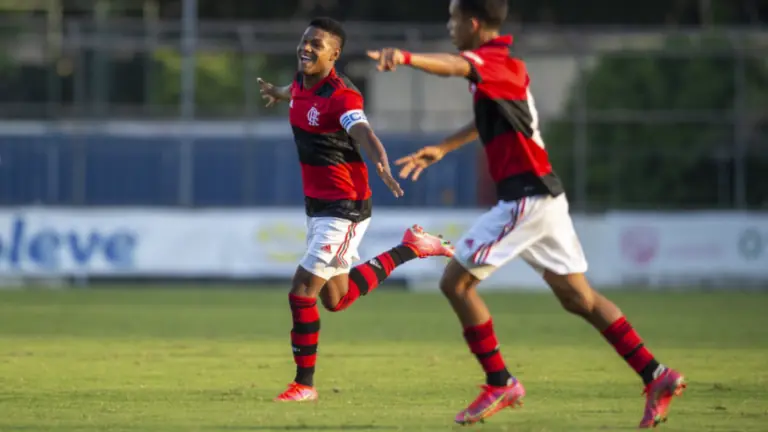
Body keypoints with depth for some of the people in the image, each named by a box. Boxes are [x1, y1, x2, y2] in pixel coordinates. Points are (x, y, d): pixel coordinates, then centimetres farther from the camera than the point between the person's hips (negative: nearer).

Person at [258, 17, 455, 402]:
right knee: (336, 299, 19)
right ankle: (408, 249, 33)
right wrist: (278, 93, 53)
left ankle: (304, 384, 2)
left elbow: (364, 134, -40)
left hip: (344, 209, -9)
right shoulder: (302, 83, 3)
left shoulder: (341, 96, -22)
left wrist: (382, 167, -61)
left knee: (302, 292, -11)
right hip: (318, 207, 9)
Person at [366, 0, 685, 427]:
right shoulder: (505, 62, 17)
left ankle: (500, 383, 0)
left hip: (525, 196, -10)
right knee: (578, 297, 13)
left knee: (456, 281, -4)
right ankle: (656, 375, 10)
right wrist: (441, 148, 33)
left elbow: (456, 66, -37)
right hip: (544, 195, 10)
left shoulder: (495, 59, -13)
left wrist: (406, 57, -56)